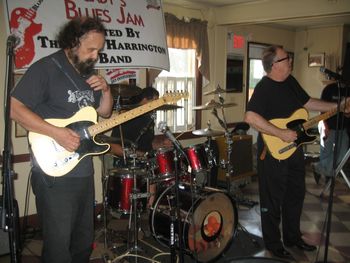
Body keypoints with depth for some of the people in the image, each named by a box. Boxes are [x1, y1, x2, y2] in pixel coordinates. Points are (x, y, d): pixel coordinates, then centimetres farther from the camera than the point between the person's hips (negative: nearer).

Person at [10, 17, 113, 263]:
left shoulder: (88, 71, 11)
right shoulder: (45, 68, -11)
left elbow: (104, 113, 18)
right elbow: (15, 108, -16)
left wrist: (106, 91, -2)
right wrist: (57, 132, -24)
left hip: (84, 170, 7)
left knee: (84, 240, 19)